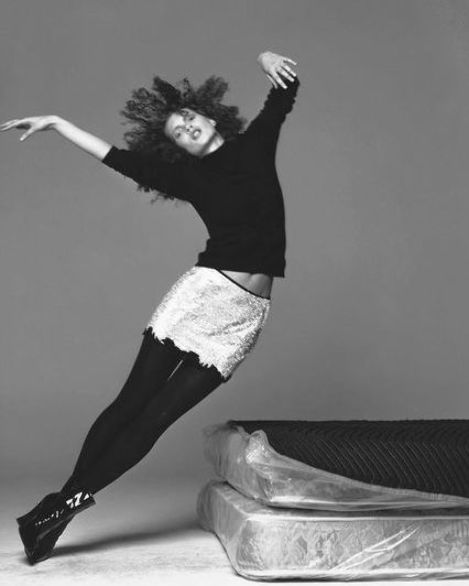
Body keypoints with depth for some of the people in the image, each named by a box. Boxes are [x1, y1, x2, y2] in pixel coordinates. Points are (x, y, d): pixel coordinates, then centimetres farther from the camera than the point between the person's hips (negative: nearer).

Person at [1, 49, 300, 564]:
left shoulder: (255, 144, 9)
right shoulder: (186, 175, 9)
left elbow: (286, 86, 7)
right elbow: (113, 156, 11)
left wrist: (267, 59, -14)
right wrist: (55, 123, 12)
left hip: (246, 313, 0)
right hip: (201, 292, 0)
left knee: (157, 415, -2)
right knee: (131, 403, -5)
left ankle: (69, 502, 3)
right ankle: (66, 497, 3)